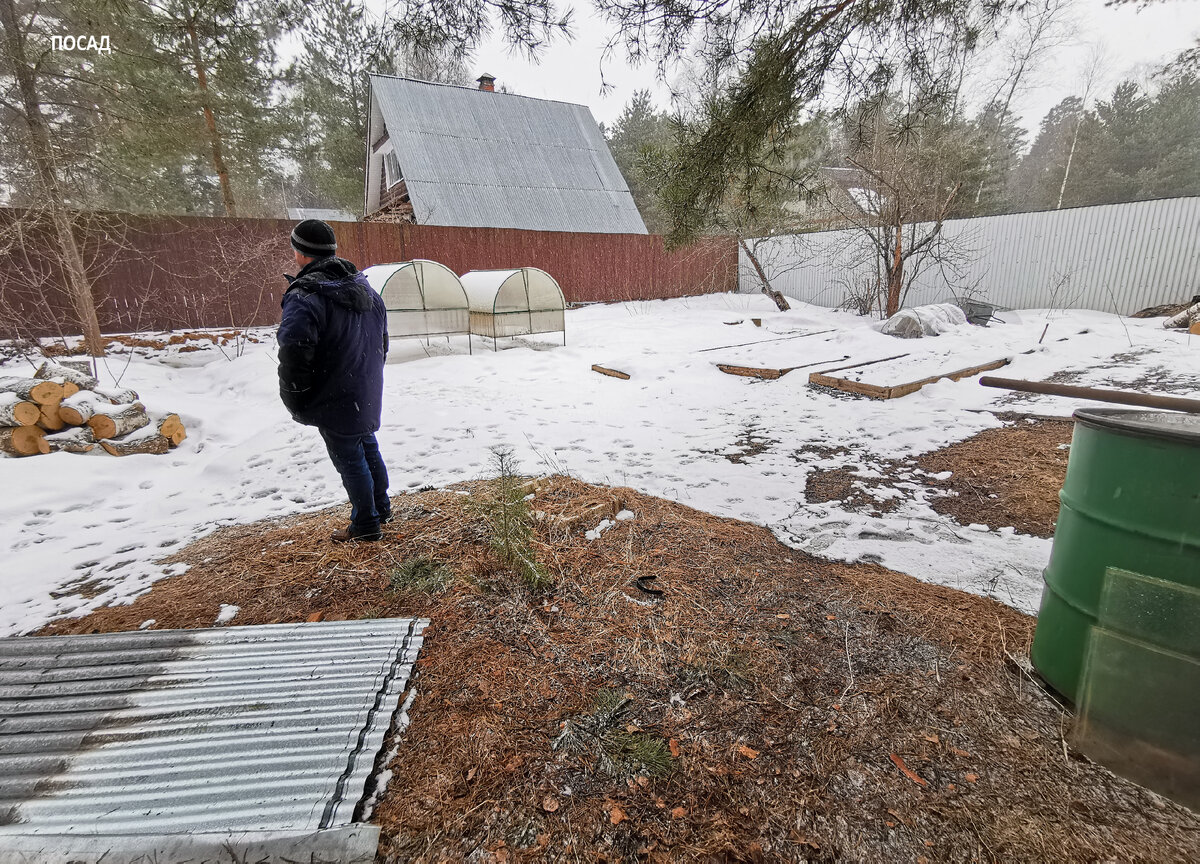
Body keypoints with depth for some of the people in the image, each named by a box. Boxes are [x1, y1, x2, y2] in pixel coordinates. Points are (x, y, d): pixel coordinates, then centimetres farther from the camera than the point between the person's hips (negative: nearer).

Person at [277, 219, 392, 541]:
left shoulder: (304, 297, -20)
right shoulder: (365, 288, 7)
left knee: (350, 460, 4)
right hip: (368, 396, 8)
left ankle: (365, 525, 17)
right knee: (368, 449, 22)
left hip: (335, 402, -8)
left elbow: (294, 357, -27)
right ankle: (381, 509, 37)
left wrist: (295, 403, -12)